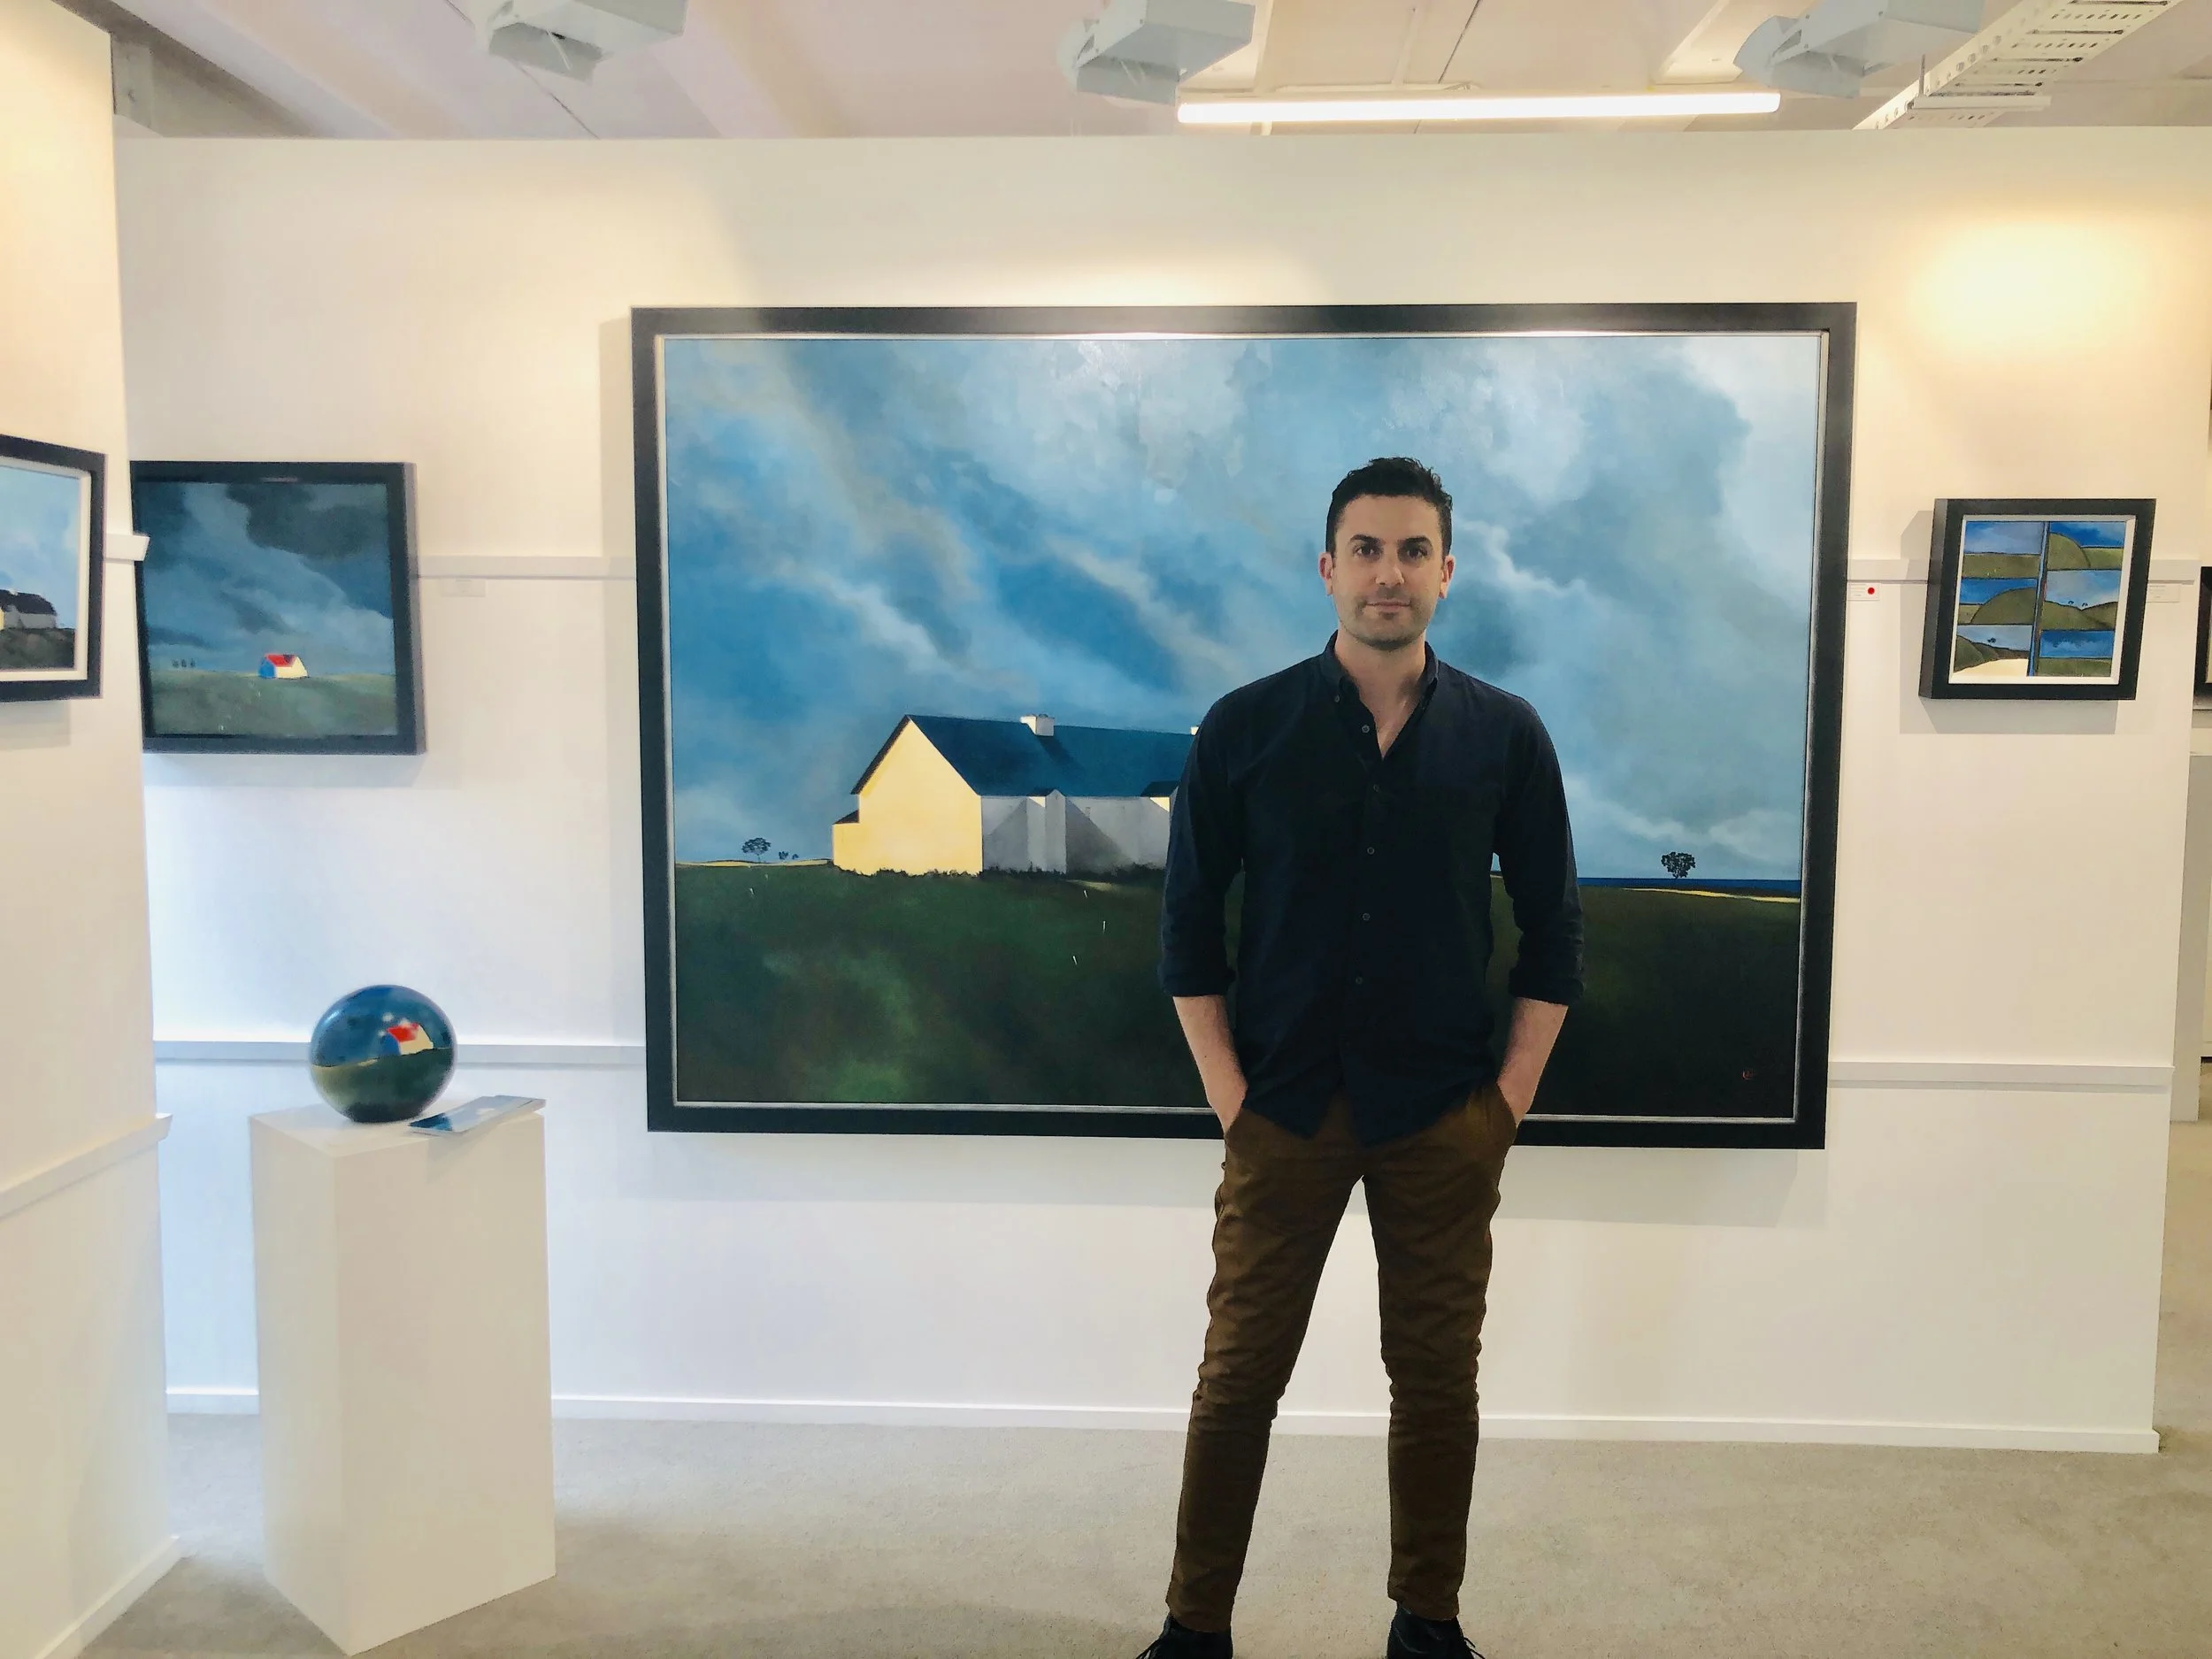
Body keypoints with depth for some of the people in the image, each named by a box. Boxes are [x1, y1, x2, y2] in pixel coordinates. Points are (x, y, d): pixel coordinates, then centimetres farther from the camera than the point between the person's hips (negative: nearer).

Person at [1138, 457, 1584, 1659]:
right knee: (1238, 1375, 7)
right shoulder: (1245, 728, -3)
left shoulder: (1504, 735, 0)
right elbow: (1189, 922, 0)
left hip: (1444, 1119, 1)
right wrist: (1227, 1093, -5)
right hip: (1285, 1109, -1)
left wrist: (1512, 1095, 0)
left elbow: (1552, 927, 5)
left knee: (1437, 1377, 11)